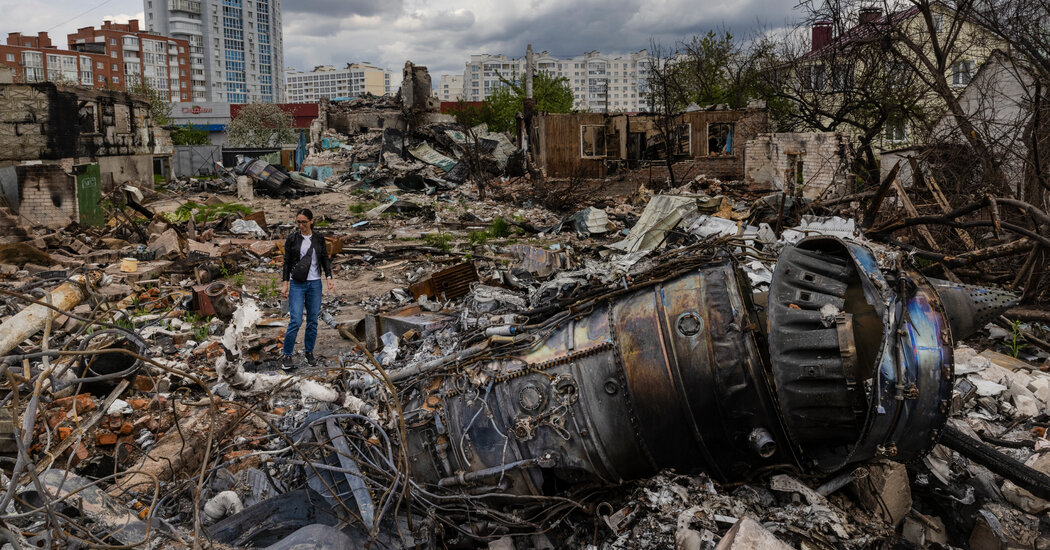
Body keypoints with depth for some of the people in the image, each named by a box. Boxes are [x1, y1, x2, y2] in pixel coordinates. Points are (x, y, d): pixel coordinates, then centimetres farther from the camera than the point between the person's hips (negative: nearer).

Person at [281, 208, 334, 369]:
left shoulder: (319, 238, 4)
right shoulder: (292, 239, -1)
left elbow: (325, 259, 5)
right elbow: (287, 262, 1)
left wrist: (329, 279, -6)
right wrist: (285, 283, -4)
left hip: (314, 284, 2)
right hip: (297, 284, -2)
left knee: (313, 320, 6)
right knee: (296, 320, -10)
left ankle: (309, 352, 20)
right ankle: (286, 355, 0)